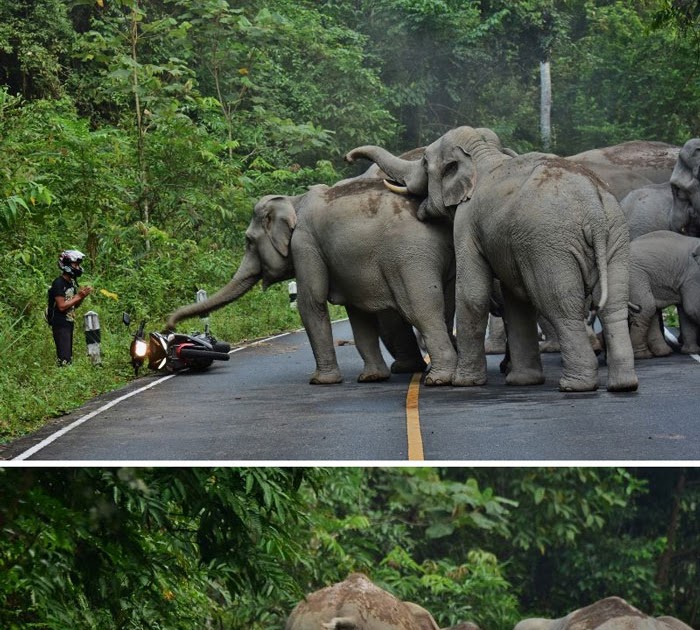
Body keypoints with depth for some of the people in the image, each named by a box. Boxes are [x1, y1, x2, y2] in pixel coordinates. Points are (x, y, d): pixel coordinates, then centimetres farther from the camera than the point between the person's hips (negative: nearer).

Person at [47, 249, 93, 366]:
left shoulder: (72, 282, 13)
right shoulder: (59, 283, -13)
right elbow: (62, 306, -19)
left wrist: (82, 296, 0)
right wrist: (78, 296, -15)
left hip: (69, 323, 9)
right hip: (60, 325, -9)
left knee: (69, 356, 8)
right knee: (64, 358, -15)